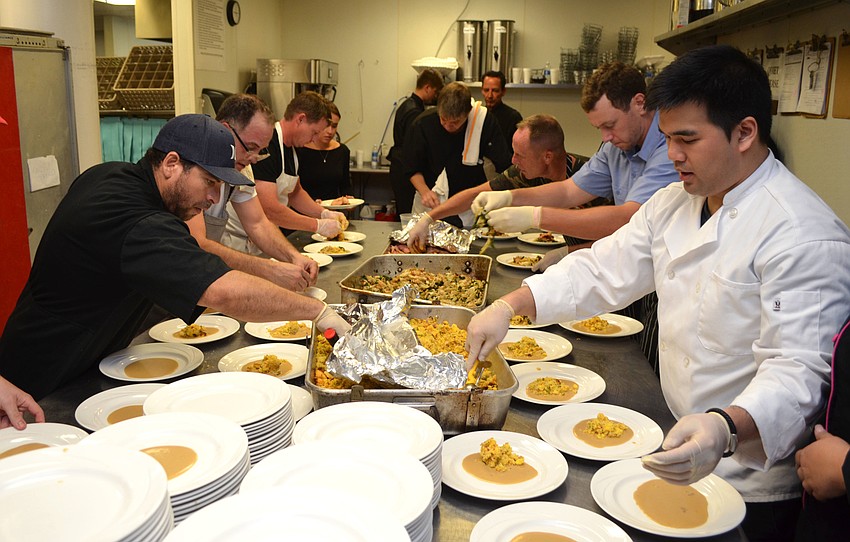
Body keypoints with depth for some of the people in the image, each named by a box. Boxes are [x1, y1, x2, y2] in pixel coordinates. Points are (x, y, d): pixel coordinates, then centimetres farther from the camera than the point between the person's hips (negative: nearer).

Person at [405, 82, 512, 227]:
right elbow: (413, 168, -1)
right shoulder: (423, 124, -11)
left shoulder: (485, 123, -14)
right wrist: (424, 191, -18)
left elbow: (505, 167, -11)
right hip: (431, 204, 3)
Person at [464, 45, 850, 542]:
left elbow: (799, 369, -28)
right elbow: (604, 269, 1)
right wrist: (509, 306, -10)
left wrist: (725, 429, -47)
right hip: (681, 447, 7)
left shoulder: (805, 236, -24)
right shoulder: (675, 203, 2)